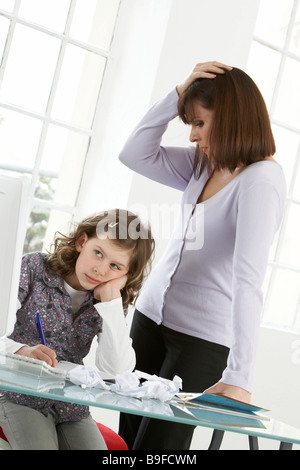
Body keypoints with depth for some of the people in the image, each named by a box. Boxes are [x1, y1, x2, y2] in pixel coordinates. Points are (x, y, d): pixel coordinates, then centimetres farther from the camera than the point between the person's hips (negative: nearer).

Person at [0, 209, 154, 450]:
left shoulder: (112, 303, 0)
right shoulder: (33, 268, -6)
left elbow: (115, 371, -17)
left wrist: (111, 299, -17)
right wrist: (22, 350, -26)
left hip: (72, 407, 3)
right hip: (20, 396, -3)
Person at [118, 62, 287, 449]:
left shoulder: (261, 180, -18)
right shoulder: (204, 164, 7)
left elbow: (248, 280, -28)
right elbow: (134, 155, 8)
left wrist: (239, 377, -34)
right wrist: (179, 95, -2)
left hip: (205, 337, -7)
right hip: (151, 315, 7)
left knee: (158, 443, -4)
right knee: (127, 436, 9)